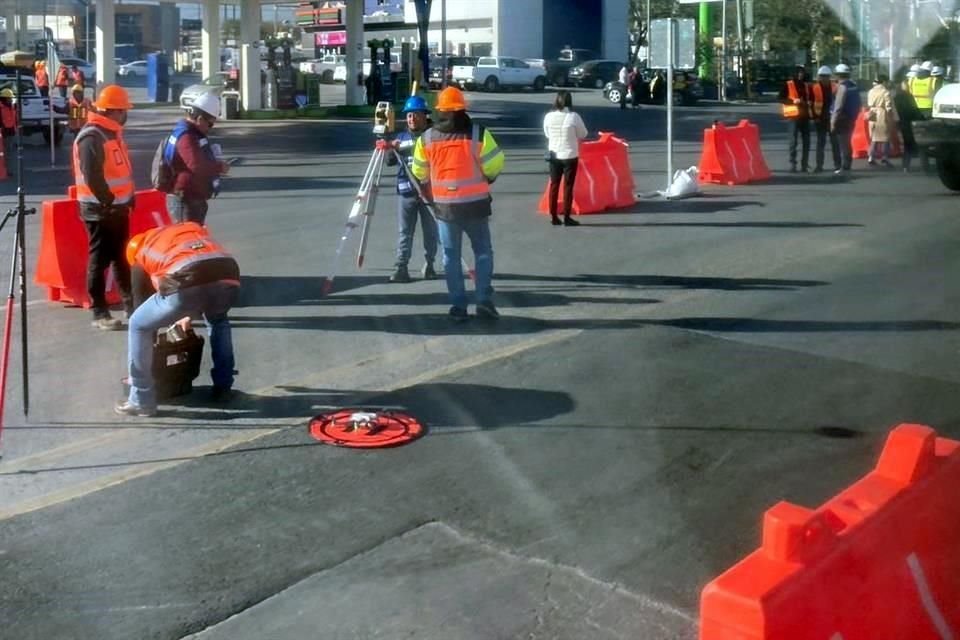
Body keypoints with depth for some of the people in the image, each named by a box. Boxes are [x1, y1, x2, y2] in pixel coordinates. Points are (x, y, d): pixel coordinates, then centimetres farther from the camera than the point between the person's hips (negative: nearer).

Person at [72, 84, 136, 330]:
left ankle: (131, 305, 26)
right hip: (100, 210, -9)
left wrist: (128, 197, 11)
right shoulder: (92, 137, -18)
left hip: (117, 207, 9)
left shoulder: (112, 132, 12)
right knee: (99, 260, -2)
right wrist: (109, 201, -18)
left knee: (122, 257, 16)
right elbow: (92, 177, -25)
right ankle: (99, 313, 5)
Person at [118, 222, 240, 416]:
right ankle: (223, 386, 37)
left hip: (188, 284, -4)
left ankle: (142, 401, 21)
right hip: (229, 277, 4)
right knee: (218, 320, 39)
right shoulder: (194, 227, 40)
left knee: (138, 326, 20)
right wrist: (189, 315, 57)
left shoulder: (141, 251, 31)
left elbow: (141, 297, 36)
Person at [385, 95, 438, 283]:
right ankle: (401, 268, 1)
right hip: (407, 192, 3)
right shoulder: (402, 138, 11)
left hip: (430, 190, -2)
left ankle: (429, 264, 19)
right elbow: (390, 161, 8)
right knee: (405, 232, 1)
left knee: (431, 230, 6)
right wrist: (391, 150, -13)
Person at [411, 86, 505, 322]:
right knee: (483, 251, 10)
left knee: (451, 256, 10)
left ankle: (458, 305, 8)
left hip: (445, 205, 2)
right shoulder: (478, 133, -7)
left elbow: (420, 174, 7)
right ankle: (484, 300, 0)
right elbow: (495, 166, -7)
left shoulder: (427, 138, 0)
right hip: (475, 203, -1)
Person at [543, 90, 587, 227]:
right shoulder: (574, 116, -13)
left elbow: (547, 134, 7)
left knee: (554, 185, 12)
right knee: (568, 186, 4)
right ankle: (567, 218, 5)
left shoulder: (548, 117, -4)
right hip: (570, 155, -3)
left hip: (554, 155, 3)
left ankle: (553, 217, 15)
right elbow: (583, 135, -3)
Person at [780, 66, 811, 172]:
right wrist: (793, 101, -19)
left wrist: (809, 103, 4)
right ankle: (792, 164, -1)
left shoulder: (806, 85, 16)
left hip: (805, 116, 5)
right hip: (794, 116, -5)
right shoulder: (788, 85, -1)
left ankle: (804, 164, 10)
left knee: (806, 140, 4)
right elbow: (781, 98, -7)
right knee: (794, 140, -6)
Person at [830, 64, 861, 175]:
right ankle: (847, 166, 22)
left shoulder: (842, 87, -15)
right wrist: (854, 116, 17)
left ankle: (844, 167, -4)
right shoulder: (854, 86, 10)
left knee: (843, 144, -5)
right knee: (847, 143, 16)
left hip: (842, 120, -9)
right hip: (851, 119, 9)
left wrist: (833, 122, -17)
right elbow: (858, 104, 12)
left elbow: (838, 106, -19)